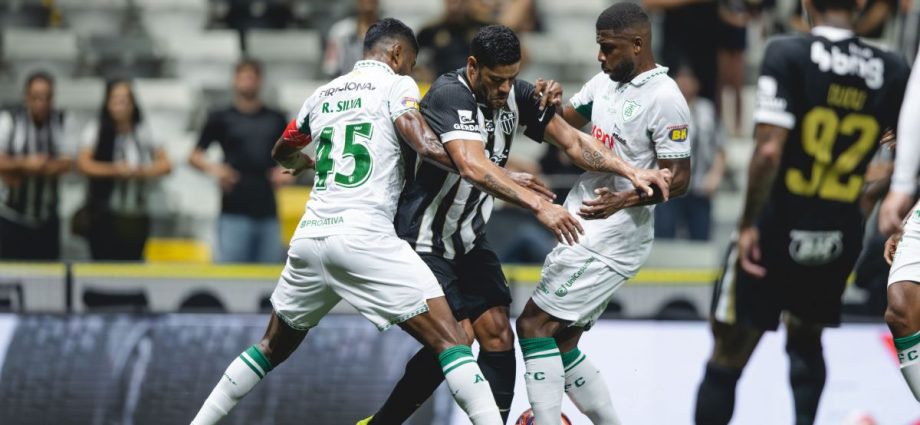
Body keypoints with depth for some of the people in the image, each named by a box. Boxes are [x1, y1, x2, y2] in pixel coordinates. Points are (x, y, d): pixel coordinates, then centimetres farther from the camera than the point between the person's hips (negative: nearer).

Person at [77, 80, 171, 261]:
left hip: (136, 217, 2)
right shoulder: (96, 130, 0)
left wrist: (140, 171, -16)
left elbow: (165, 165, 2)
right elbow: (84, 164, -11)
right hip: (104, 217, -2)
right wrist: (114, 170, -21)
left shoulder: (144, 132, 6)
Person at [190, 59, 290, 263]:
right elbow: (194, 157, 6)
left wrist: (288, 171, 1)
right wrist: (213, 169, -14)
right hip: (235, 213, -3)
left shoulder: (276, 119, 15)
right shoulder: (222, 118, 7)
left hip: (267, 212, 3)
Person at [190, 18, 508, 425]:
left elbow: (282, 153, 39)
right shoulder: (396, 85, 3)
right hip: (365, 237, -6)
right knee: (449, 340, -7)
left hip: (310, 237, 6)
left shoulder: (323, 94, 21)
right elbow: (428, 147, -13)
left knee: (274, 347, 25)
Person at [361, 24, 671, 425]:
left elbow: (572, 141, 0)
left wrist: (630, 172, -14)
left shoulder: (515, 95, -2)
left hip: (469, 238, 8)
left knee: (498, 334, -2)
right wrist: (538, 205, -48)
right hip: (424, 239, -8)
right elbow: (473, 167, -39)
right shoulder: (450, 95, -25)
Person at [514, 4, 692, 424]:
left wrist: (623, 200, -29)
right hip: (580, 231, 9)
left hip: (611, 237, -9)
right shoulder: (606, 82, 10)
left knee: (534, 324, -12)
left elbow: (678, 178, -14)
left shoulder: (664, 99, -15)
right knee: (559, 344, 11)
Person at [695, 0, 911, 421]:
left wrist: (749, 224, -11)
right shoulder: (892, 70, -1)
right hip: (841, 236, 4)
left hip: (778, 227, -4)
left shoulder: (787, 54, -12)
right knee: (806, 338, 29)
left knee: (729, 354, 3)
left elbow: (770, 150, -19)